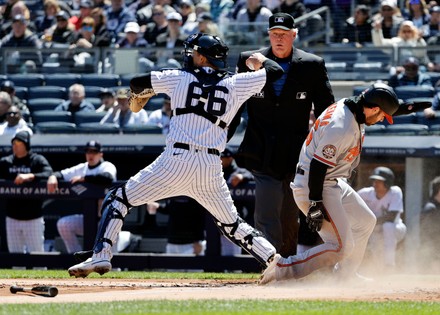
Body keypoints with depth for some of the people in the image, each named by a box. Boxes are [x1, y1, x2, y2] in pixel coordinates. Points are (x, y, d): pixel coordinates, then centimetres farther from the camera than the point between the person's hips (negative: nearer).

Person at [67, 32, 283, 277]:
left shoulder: (180, 77, 8)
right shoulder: (234, 84, 9)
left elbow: (136, 83, 16)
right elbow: (276, 71, 16)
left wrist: (140, 94, 40)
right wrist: (260, 60, 39)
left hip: (175, 163, -3)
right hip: (211, 170, 3)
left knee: (117, 200, 9)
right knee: (232, 225, 17)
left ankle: (101, 255, -6)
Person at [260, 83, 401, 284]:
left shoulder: (347, 107, -1)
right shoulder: (341, 128, -28)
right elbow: (318, 166, -28)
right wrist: (316, 205, -27)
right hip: (313, 187, -11)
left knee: (366, 221, 22)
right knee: (341, 247, -14)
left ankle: (346, 276, 33)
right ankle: (282, 269, -12)